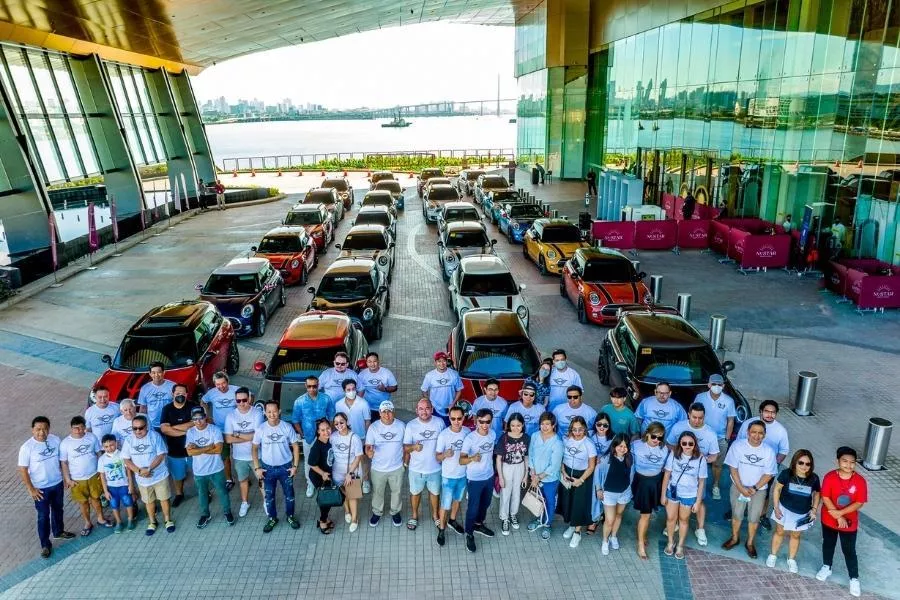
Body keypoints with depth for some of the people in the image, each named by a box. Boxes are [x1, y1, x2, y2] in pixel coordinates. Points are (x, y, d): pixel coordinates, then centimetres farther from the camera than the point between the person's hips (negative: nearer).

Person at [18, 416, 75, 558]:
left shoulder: (55, 440, -10)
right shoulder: (27, 447, -22)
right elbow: (23, 470, -15)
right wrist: (31, 489, -14)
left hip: (57, 483, 4)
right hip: (41, 488, -4)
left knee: (58, 509, 23)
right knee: (43, 516, 9)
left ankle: (58, 532, 46)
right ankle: (45, 544, 25)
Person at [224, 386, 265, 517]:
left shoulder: (257, 413, -18)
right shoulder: (231, 416, -11)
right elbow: (228, 439, -13)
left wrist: (238, 435, -17)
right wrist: (249, 437, -20)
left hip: (256, 454, -2)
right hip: (239, 456, 3)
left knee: (262, 479, 14)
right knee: (242, 479, 22)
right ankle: (245, 502, 42)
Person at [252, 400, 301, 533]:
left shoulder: (287, 427, -15)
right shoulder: (260, 429, -13)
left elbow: (295, 446, -6)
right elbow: (254, 448, -2)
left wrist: (295, 466, -7)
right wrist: (257, 468, -5)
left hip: (285, 467, 0)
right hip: (268, 468, 1)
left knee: (289, 494, 14)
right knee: (269, 495, 15)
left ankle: (290, 516, 36)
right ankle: (272, 518, 37)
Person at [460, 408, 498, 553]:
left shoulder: (493, 434, -8)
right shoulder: (470, 438, -26)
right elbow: (461, 460, -29)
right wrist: (472, 458, -49)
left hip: (489, 476, 6)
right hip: (474, 479, -6)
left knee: (485, 503, 24)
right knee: (473, 507, 8)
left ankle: (479, 524, 49)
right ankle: (469, 534, 29)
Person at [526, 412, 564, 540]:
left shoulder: (557, 443, -25)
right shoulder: (535, 436, -12)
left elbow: (554, 466, -22)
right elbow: (530, 455, -3)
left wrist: (539, 477, -16)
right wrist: (533, 474, -10)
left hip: (550, 479, -4)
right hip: (536, 477, 4)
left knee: (550, 502, 17)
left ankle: (547, 525, 38)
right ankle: (539, 519, 47)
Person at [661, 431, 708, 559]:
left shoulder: (700, 459, -19)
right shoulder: (674, 454, -16)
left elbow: (701, 482, -9)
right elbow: (667, 475, -7)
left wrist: (698, 501, -5)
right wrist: (663, 494, -3)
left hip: (689, 495, -1)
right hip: (672, 492, 1)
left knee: (684, 520, 19)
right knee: (671, 518, 16)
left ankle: (680, 545, 39)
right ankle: (670, 542, 40)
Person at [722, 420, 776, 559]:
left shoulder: (768, 451, -14)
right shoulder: (737, 445, -16)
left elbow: (768, 474, -9)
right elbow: (733, 468, -11)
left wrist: (755, 488, -16)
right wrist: (741, 488, -16)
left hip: (759, 489, 0)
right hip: (738, 487, 0)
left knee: (754, 518, 11)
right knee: (737, 515, 14)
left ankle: (750, 543, 32)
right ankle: (735, 538, 36)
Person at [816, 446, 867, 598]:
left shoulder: (860, 481, -16)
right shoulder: (829, 477, -17)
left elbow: (859, 503, -15)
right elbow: (825, 498, -15)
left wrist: (840, 512, -22)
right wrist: (838, 517, -19)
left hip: (850, 522, -1)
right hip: (829, 520, 1)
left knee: (849, 551, 10)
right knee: (828, 544, 20)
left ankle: (854, 579, 28)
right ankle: (826, 568, 42)